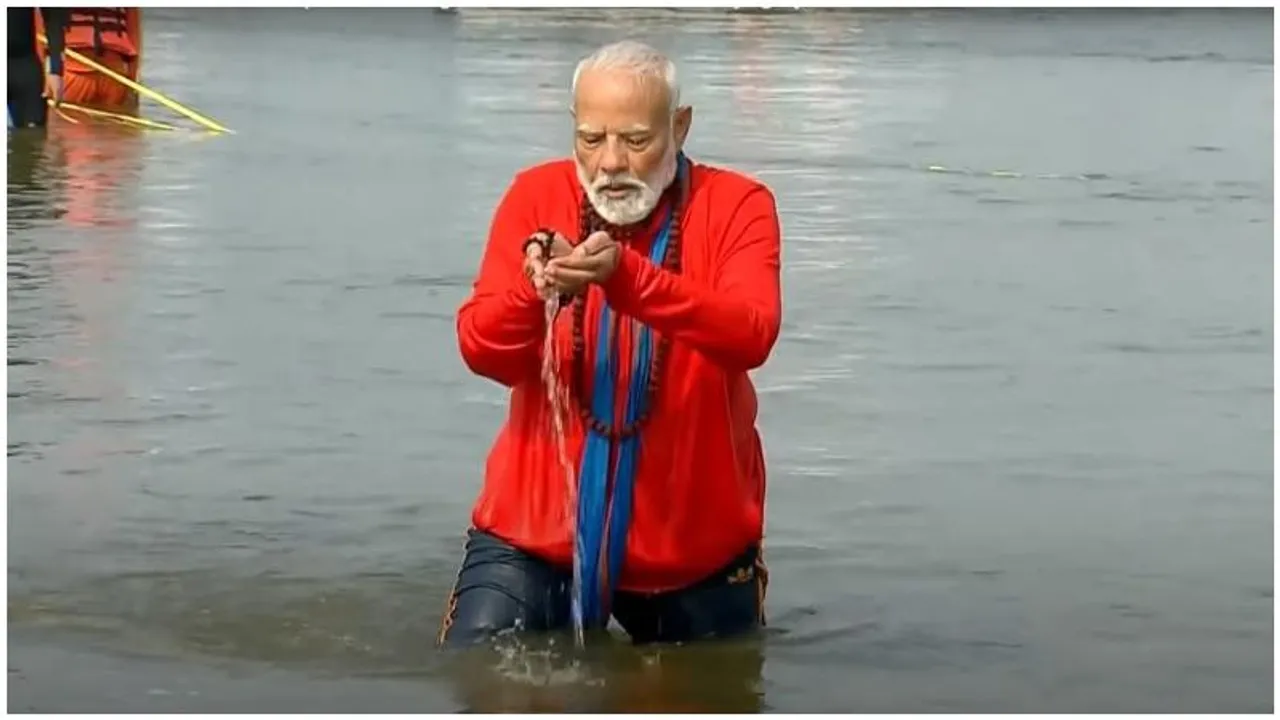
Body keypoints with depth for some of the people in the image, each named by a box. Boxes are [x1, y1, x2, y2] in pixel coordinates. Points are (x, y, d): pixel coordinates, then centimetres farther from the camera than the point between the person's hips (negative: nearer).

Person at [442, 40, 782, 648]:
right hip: (537, 521, 1)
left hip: (693, 537, 0)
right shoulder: (537, 195, -2)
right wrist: (533, 290, -33)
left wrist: (627, 276, -41)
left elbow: (750, 336, -26)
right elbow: (481, 350, -11)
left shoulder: (736, 205, -8)